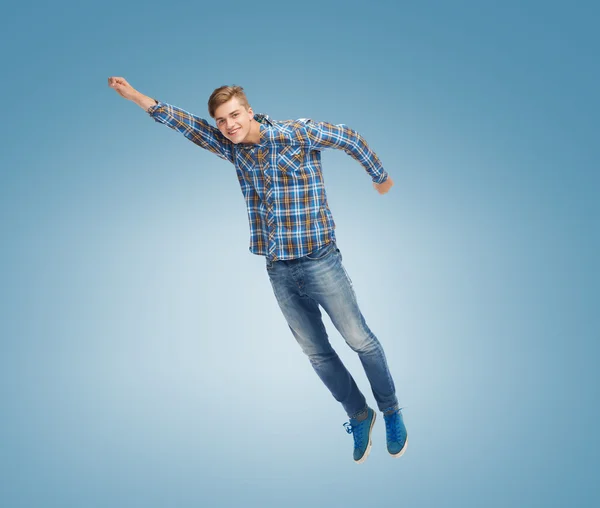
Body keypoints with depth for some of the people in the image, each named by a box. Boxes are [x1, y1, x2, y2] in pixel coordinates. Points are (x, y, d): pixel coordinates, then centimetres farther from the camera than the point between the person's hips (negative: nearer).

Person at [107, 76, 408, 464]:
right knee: (316, 352, 12)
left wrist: (381, 177, 13)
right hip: (278, 269, 5)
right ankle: (359, 416, 31)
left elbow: (350, 138, 1)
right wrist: (135, 95, 10)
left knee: (360, 340, 4)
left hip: (319, 261, -5)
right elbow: (186, 123, 12)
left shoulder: (297, 133, -11)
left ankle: (391, 412, 27)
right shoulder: (231, 147, 4)